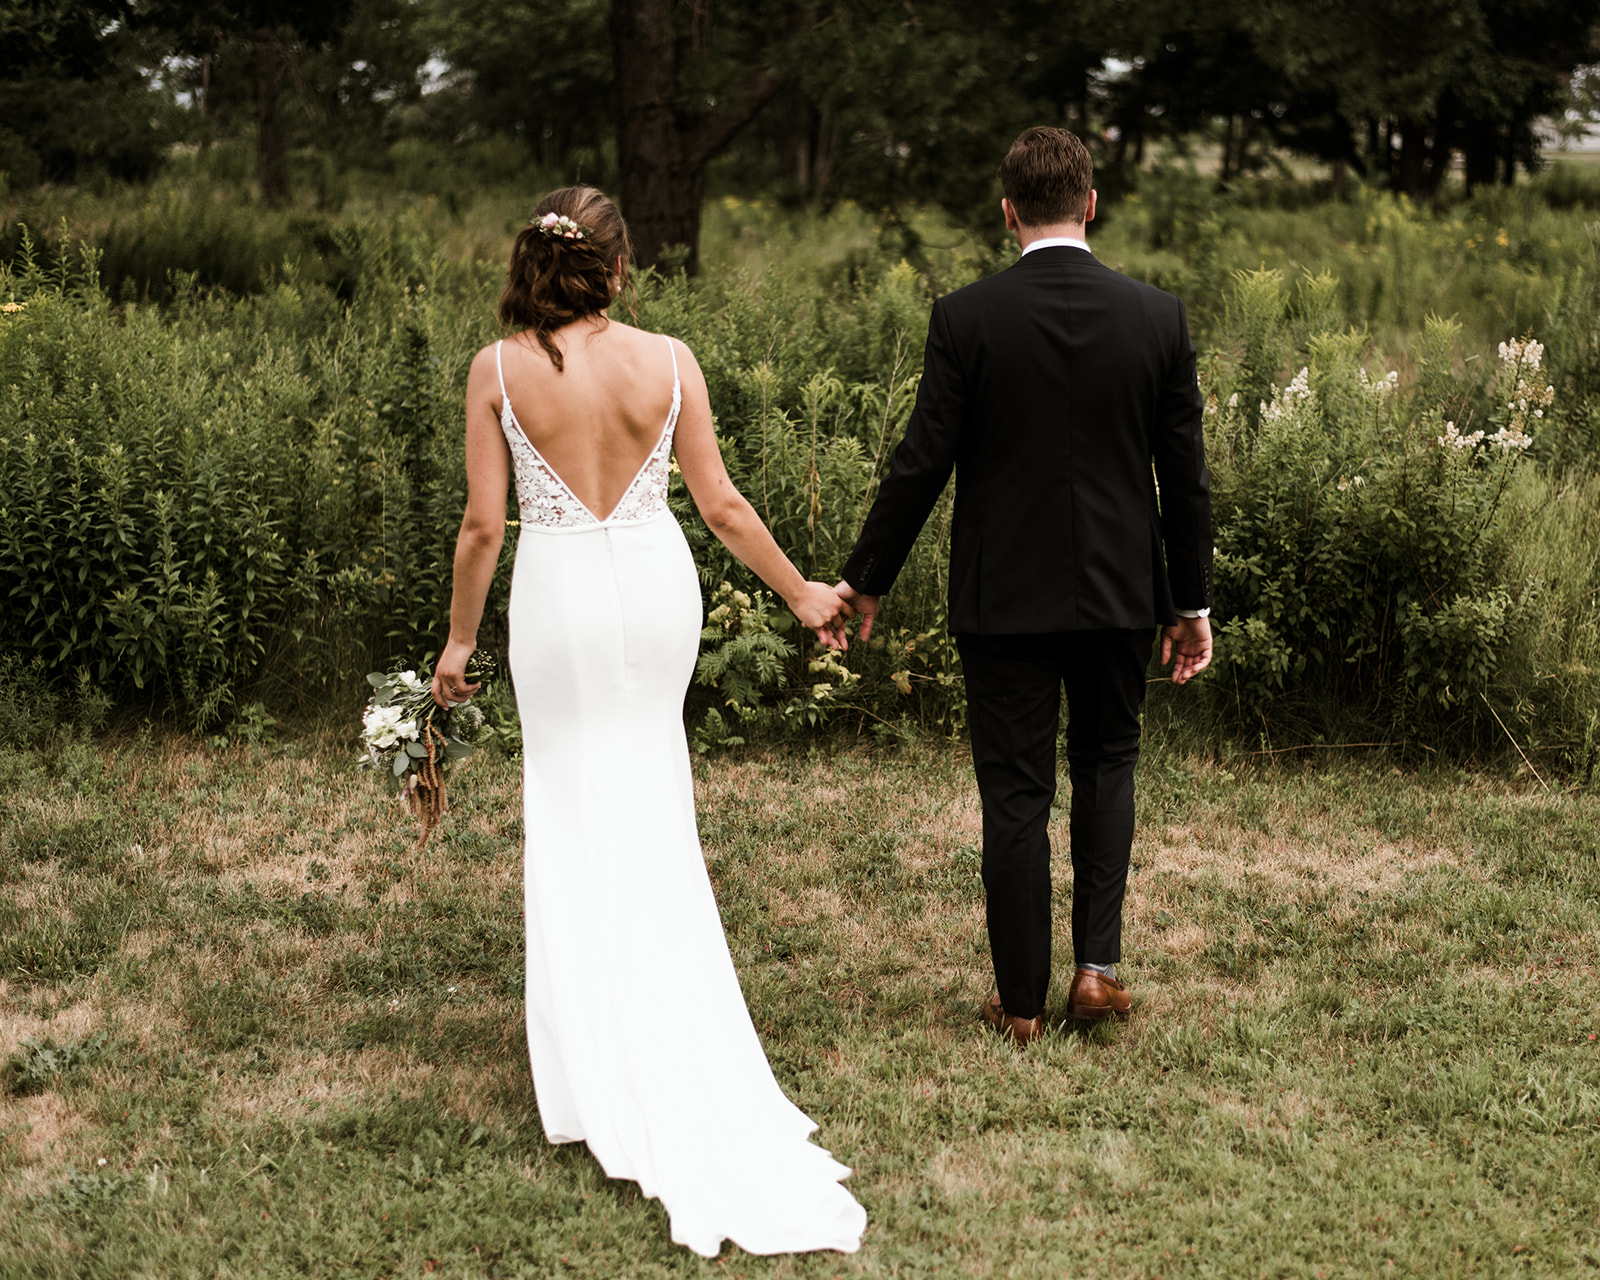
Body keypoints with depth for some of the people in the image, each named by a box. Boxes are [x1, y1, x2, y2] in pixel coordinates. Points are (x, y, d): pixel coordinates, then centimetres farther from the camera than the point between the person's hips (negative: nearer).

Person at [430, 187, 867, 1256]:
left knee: (579, 813, 11)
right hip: (656, 585, 2)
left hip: (560, 596, -1)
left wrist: (459, 641, 4)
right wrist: (801, 592, 11)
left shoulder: (500, 369, -10)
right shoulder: (668, 361, -8)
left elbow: (484, 524, -8)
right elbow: (721, 504, -3)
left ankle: (608, 1068, 16)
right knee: (652, 807, 19)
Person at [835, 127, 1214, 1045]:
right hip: (1119, 590, 2)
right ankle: (1099, 963, 11)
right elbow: (1185, 474, 0)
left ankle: (1022, 1002, 12)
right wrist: (1193, 602, 10)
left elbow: (923, 464, -9)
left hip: (1004, 593, -2)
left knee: (1016, 792, 6)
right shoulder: (1157, 316, -4)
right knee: (1108, 764, 20)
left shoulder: (965, 317, -10)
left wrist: (866, 581, 3)